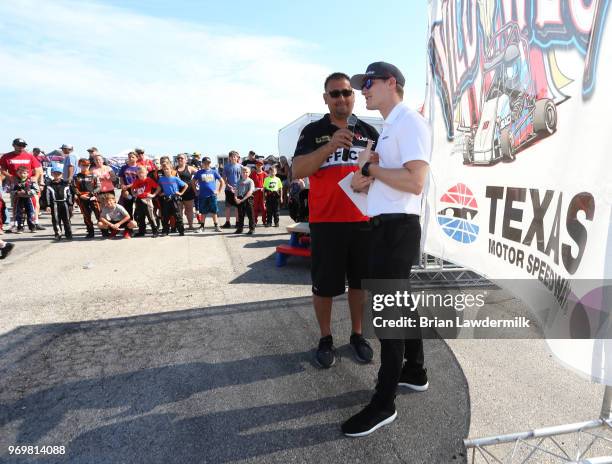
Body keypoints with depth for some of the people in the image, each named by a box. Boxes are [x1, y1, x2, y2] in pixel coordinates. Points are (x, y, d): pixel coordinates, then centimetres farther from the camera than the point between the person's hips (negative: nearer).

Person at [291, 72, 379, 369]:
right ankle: (325, 339, 25)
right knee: (324, 285, 6)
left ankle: (357, 335, 30)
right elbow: (297, 171, -10)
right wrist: (330, 147, -24)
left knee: (360, 282, 12)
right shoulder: (313, 131, 3)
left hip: (363, 220, 3)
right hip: (326, 222, -2)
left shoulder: (369, 132, 11)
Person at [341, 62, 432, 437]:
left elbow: (415, 182, -24)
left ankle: (384, 404, 8)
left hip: (397, 227, -10)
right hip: (385, 226, 10)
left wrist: (370, 167, -11)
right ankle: (415, 371, 37)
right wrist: (364, 175, -5)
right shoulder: (389, 127, 20)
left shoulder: (410, 122, -10)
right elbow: (360, 183, 18)